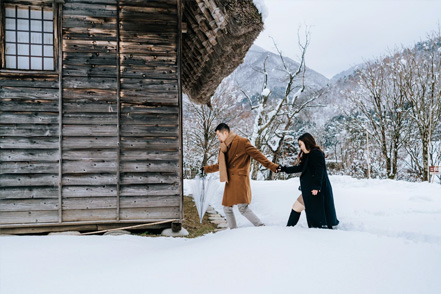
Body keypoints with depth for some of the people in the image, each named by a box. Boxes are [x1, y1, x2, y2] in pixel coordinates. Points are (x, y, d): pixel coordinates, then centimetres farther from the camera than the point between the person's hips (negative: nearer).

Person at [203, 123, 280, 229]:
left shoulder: (242, 142, -4)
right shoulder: (224, 147, 19)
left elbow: (257, 155, -8)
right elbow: (219, 165, 31)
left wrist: (273, 167, -15)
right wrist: (205, 169, 36)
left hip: (240, 180, -8)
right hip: (230, 182, 8)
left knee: (243, 208, -17)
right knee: (227, 208, 9)